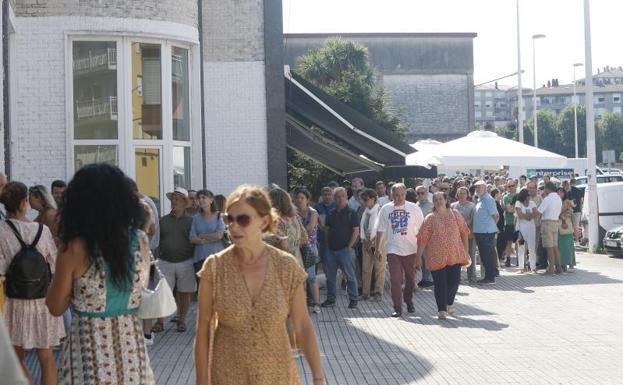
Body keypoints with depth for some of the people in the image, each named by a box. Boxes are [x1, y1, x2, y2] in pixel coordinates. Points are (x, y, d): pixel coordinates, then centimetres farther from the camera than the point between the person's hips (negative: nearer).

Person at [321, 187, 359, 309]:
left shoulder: (351, 213, -3)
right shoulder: (332, 214, 12)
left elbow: (356, 231, -7)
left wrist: (349, 246, -12)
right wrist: (327, 244, 6)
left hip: (345, 250, -5)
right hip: (331, 249, 6)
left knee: (350, 276, 0)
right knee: (330, 276, 8)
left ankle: (353, 300, 8)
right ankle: (330, 299, 17)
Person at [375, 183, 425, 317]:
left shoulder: (414, 208, -1)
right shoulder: (386, 209, 1)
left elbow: (421, 229, 4)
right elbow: (380, 230, 6)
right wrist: (377, 248, 4)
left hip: (411, 249, 1)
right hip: (393, 249, -1)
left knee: (411, 278, 13)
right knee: (395, 279, -8)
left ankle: (409, 301, 35)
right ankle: (397, 308, -3)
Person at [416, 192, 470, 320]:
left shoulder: (455, 214, 5)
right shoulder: (430, 218, -2)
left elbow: (464, 232, 9)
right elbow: (422, 238, -4)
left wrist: (466, 250, 7)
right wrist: (418, 256, -8)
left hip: (455, 255, 2)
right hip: (437, 256, -2)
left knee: (455, 280, 5)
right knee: (440, 283, -3)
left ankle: (449, 303, 31)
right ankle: (442, 309, 4)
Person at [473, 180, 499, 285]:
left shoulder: (488, 199, -13)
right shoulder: (480, 199, 15)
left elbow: (495, 215, -13)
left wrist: (490, 225, -1)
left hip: (487, 232, -9)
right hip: (479, 232, 10)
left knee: (489, 255, -5)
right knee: (483, 255, 14)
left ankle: (490, 277, -1)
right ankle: (488, 276, 23)